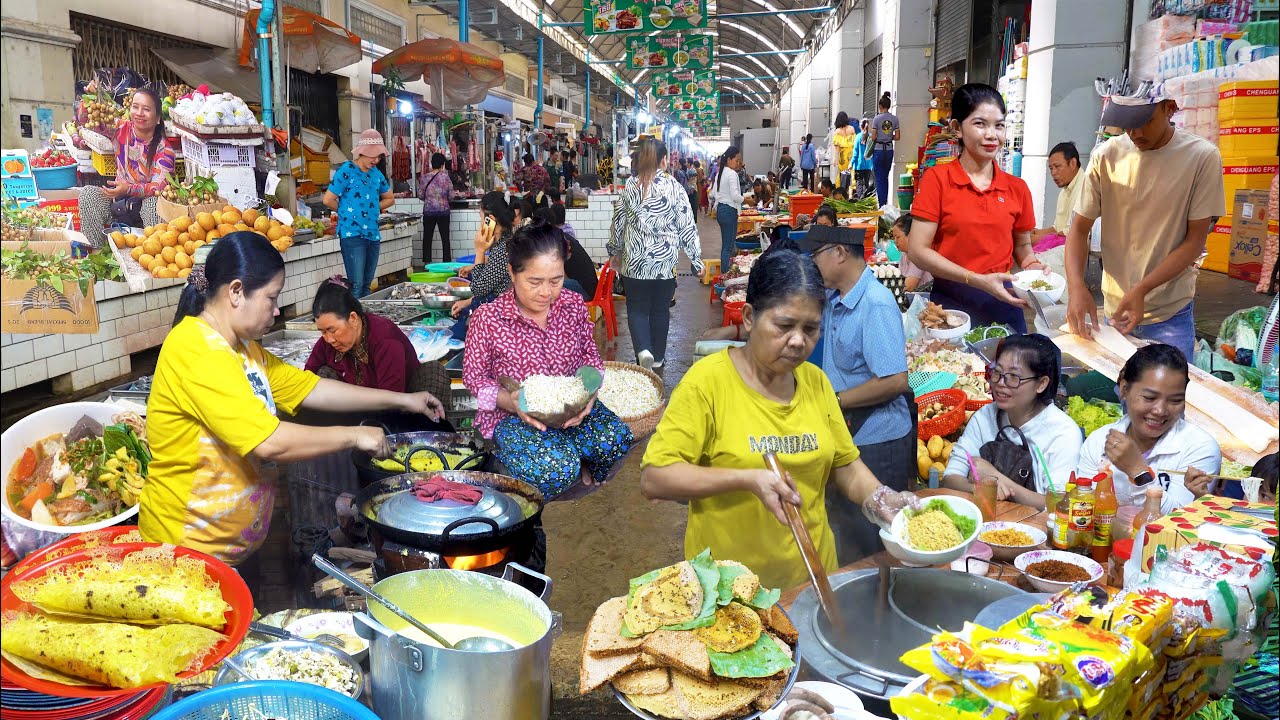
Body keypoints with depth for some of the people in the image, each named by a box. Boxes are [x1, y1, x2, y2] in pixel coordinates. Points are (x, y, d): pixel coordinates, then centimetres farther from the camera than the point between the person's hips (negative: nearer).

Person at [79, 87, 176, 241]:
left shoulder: (164, 149, -13)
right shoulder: (121, 131, 0)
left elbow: (159, 186, -24)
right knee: (87, 193, -18)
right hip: (119, 204, 4)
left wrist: (129, 189, -39)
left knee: (155, 201, -36)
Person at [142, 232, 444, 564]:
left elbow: (312, 389, 11)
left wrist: (400, 400, 8)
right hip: (188, 548, -9)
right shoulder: (198, 352, -24)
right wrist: (354, 436, -19)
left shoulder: (242, 347, 8)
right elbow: (269, 443, -31)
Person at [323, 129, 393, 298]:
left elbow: (389, 199, 25)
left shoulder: (376, 173, 12)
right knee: (356, 284, -11)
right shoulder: (346, 171, -7)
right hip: (352, 234, -7)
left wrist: (373, 208, 10)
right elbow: (328, 200, -8)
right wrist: (347, 211, 6)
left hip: (373, 234, 7)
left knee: (366, 284, 11)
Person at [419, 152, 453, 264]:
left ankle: (427, 262, 10)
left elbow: (420, 195, 2)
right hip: (443, 210, -2)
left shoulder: (425, 177, -1)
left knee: (427, 237, 9)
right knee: (445, 238, 5)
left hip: (428, 211, 2)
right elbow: (451, 196, -5)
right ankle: (446, 262, 6)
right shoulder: (445, 177, -7)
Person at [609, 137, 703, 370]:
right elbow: (687, 226, -5)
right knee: (660, 310, 13)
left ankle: (643, 350, -13)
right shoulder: (674, 187, -7)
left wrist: (614, 252, 19)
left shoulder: (629, 187, -2)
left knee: (637, 308, 10)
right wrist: (696, 259, 3)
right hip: (665, 261, 0)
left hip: (634, 261, 0)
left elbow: (618, 222, 5)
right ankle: (657, 358, 21)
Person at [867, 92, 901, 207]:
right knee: (886, 177, 15)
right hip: (889, 150, 4)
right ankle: (886, 202, 18)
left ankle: (881, 203, -2)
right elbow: (897, 137, 1)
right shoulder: (895, 119, 1)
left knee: (879, 178, 2)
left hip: (878, 150, -4)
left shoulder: (876, 119, -10)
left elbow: (873, 138, -10)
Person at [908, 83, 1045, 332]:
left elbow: (1022, 246, 18)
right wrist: (979, 280, -18)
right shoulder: (937, 179, -6)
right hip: (950, 302, -3)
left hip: (1003, 303, 4)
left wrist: (1033, 267, -5)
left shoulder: (1017, 188, 5)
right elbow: (919, 251, -11)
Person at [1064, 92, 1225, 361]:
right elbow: (1079, 229, -1)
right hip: (1114, 310, 2)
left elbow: (1195, 240, -8)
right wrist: (1076, 287, -19)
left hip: (1171, 315, -2)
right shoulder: (1106, 156, -3)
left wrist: (1142, 290, -20)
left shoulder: (1203, 157, -8)